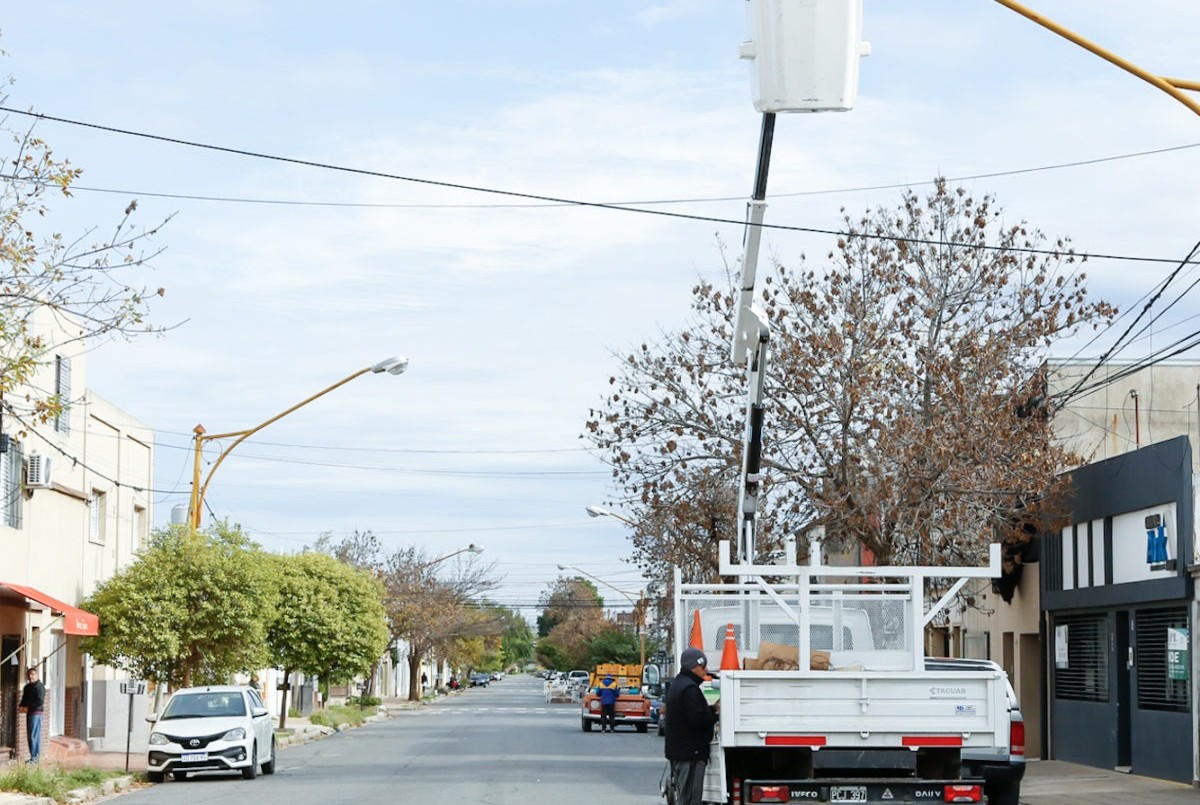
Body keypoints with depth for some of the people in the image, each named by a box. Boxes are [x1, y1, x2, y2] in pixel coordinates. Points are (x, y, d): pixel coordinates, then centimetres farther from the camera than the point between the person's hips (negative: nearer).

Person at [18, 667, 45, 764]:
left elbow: (40, 702, -17)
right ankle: (35, 756, 15)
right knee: (30, 735, 10)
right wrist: (21, 706, 3)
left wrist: (28, 708, -15)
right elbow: (24, 699, 24)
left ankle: (34, 757, -8)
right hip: (29, 713, 9)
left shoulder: (39, 687, -11)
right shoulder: (27, 687, 17)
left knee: (33, 735, -10)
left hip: (36, 712, -9)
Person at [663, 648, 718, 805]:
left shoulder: (677, 684, 17)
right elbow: (697, 720, -22)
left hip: (678, 751, 11)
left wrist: (712, 709, 10)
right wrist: (715, 713, -7)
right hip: (691, 752, -11)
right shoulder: (690, 688, -17)